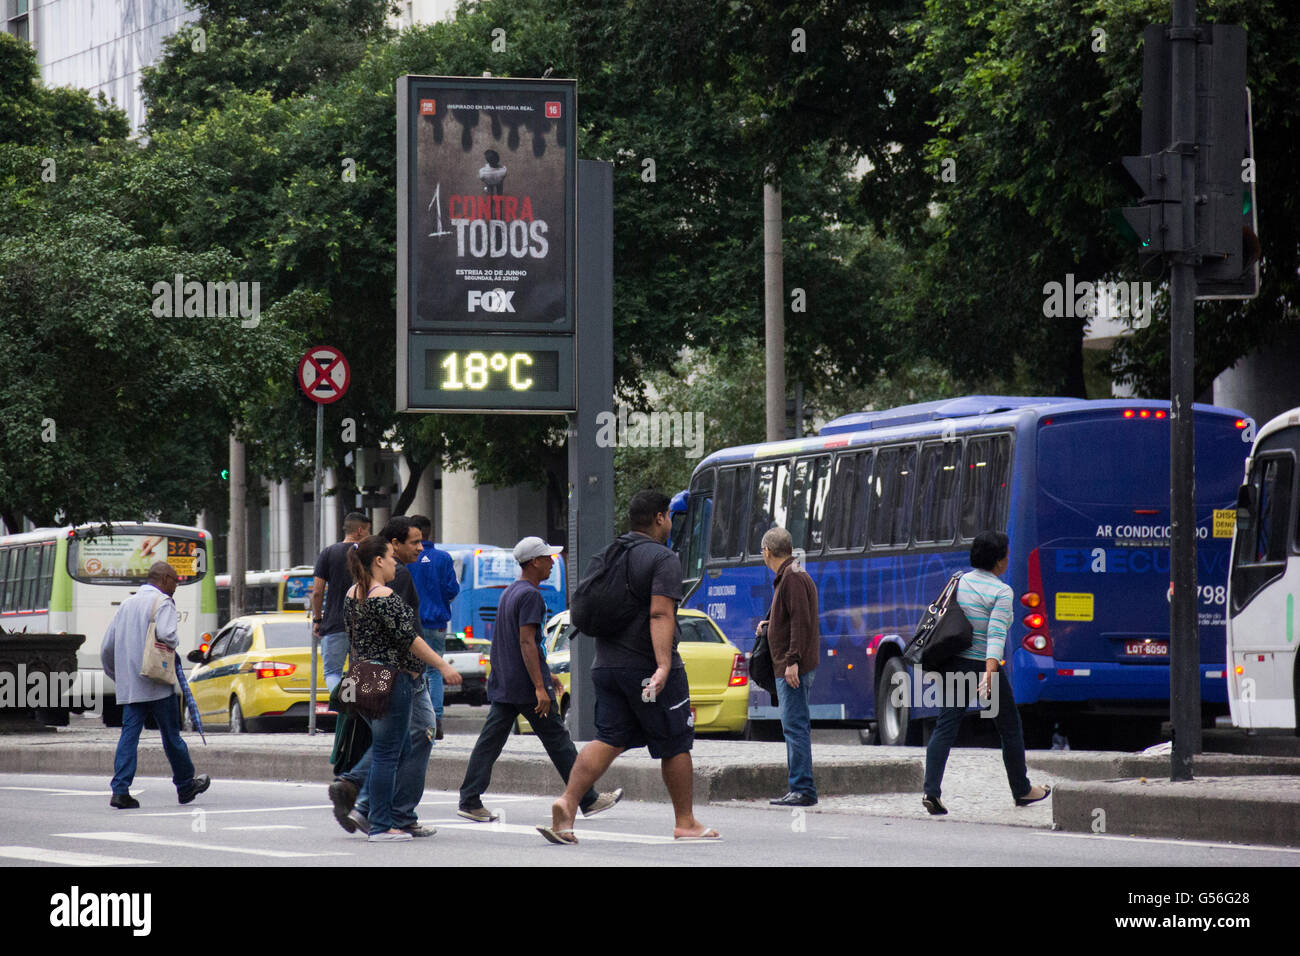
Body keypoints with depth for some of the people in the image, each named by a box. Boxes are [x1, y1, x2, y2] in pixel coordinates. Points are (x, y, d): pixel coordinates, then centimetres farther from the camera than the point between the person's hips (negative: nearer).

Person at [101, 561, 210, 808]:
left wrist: (118, 677, 29)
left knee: (129, 735, 0)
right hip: (157, 685, -6)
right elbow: (166, 634, -24)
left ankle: (120, 790, -12)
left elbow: (106, 649, 19)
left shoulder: (127, 604, 17)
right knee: (171, 735, 6)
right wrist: (173, 646, -2)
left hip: (129, 686, 6)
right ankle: (185, 785, 19)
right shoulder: (162, 602, -5)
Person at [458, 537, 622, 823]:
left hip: (501, 684, 9)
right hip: (526, 685, -9)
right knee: (558, 741, -1)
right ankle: (588, 800, 6)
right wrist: (540, 687, -22)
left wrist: (545, 674, 29)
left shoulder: (509, 593, 17)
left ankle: (470, 802, -1)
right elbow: (526, 643, -21)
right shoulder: (530, 596, -14)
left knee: (490, 741, 4)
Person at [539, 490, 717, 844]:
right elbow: (660, 614, -22)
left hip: (607, 665, 7)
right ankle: (686, 823, 13)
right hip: (647, 666, -7)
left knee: (609, 739, 4)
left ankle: (567, 804, -16)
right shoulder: (663, 559, -10)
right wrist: (663, 666, -28)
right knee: (675, 744, 6)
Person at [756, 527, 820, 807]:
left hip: (794, 667, -11)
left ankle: (803, 789, -13)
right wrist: (769, 624, 29)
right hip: (789, 668, 11)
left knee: (795, 726, -11)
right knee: (795, 728, 11)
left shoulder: (793, 578, -12)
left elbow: (801, 621, -21)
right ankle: (801, 790, 14)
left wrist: (793, 660, -24)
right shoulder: (790, 576, 19)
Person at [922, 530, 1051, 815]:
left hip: (954, 661, 5)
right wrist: (990, 673, -34)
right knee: (1010, 727, 13)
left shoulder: (959, 583, 7)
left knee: (945, 726, -1)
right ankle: (1021, 791, 26)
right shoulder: (1001, 592, -12)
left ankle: (931, 790, -17)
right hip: (983, 664, -5)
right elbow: (996, 635, -24)